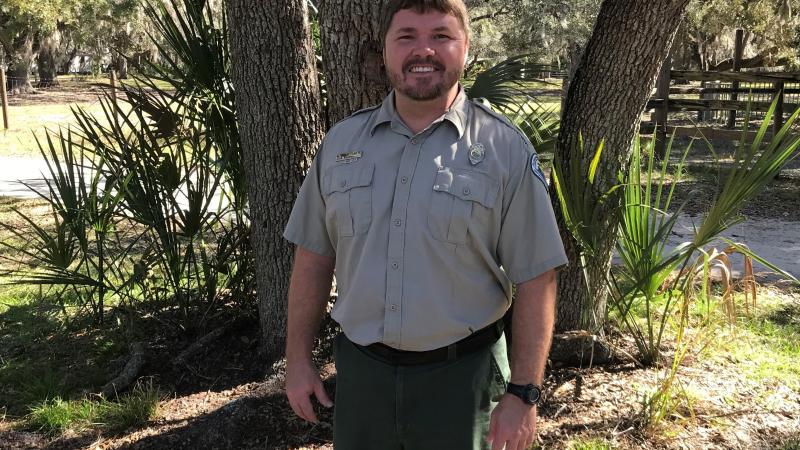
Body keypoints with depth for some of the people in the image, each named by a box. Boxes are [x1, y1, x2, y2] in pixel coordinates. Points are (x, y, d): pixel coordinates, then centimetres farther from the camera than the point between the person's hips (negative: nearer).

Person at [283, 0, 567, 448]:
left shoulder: (505, 150, -9)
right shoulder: (341, 141, 1)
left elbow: (536, 279, -8)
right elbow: (315, 257, 6)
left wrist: (523, 393, -10)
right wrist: (299, 360, 6)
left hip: (460, 375, -2)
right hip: (360, 370, 3)